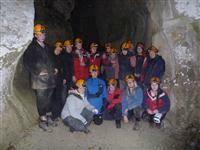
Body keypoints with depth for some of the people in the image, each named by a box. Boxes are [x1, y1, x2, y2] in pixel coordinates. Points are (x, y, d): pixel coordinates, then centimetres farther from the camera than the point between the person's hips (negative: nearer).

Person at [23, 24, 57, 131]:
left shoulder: (47, 47, 18)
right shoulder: (32, 47, -5)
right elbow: (27, 62, -11)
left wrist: (54, 68, 13)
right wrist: (37, 72, -15)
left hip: (50, 78, 7)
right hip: (40, 79, -7)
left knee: (48, 98, 15)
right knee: (41, 100, -3)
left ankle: (48, 117, 28)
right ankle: (42, 121, 7)